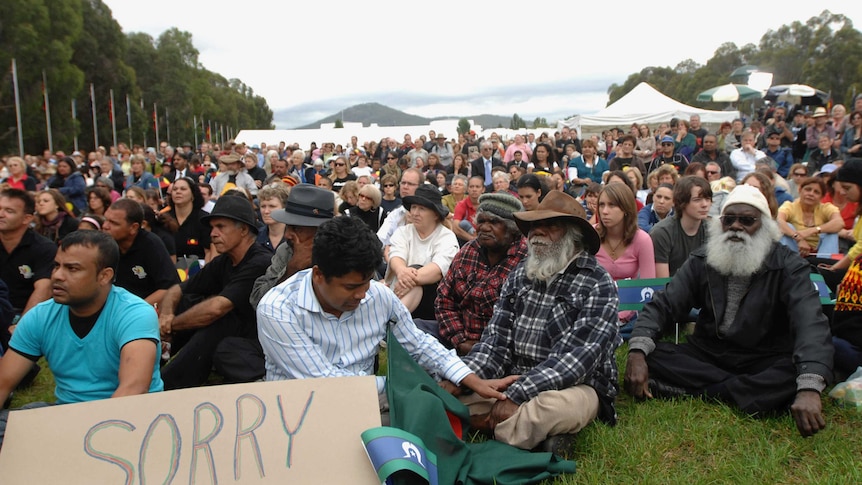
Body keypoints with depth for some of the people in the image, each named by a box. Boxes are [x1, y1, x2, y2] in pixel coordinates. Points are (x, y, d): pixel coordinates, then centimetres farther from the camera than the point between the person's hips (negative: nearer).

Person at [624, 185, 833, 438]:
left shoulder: (788, 267, -9)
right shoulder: (702, 260, 0)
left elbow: (810, 323, -25)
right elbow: (662, 306, -7)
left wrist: (809, 389, -43)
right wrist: (637, 353, -27)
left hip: (765, 363, -2)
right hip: (707, 357, 3)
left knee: (797, 373, -34)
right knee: (649, 355, -22)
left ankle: (689, 390, -25)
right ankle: (753, 391, -21)